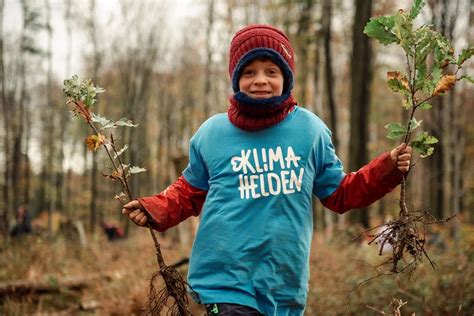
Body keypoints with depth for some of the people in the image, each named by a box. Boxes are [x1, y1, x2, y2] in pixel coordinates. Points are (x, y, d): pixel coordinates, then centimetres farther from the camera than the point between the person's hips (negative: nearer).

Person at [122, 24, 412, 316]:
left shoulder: (310, 129, 2)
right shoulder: (212, 133, 0)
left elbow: (339, 194, 10)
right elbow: (190, 193, 14)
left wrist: (388, 169, -2)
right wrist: (155, 210, -4)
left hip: (286, 286, 2)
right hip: (227, 282, -2)